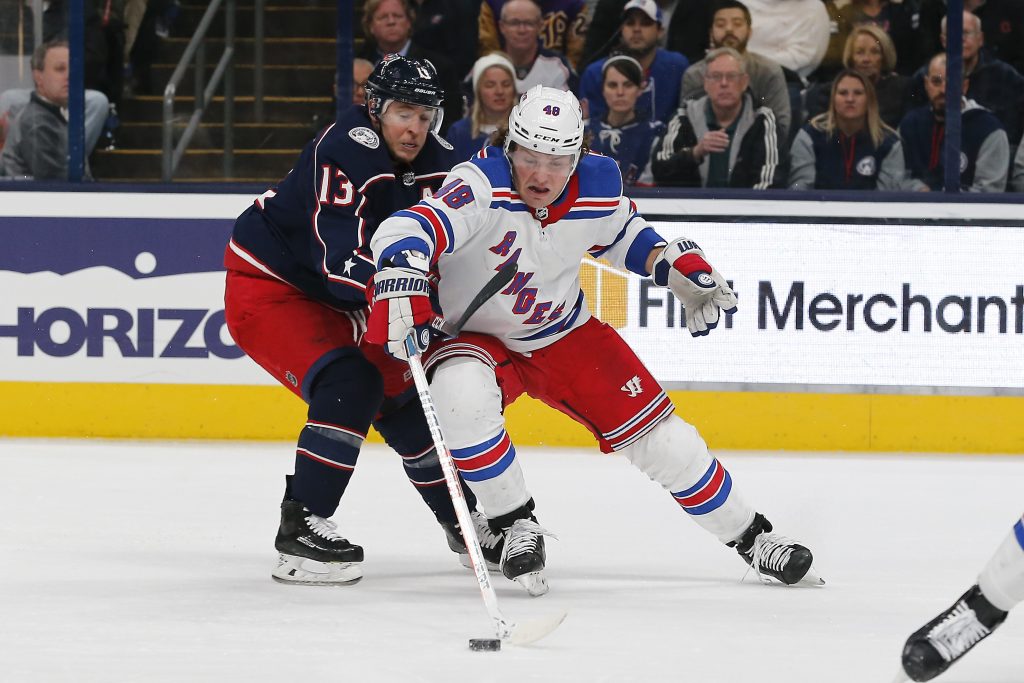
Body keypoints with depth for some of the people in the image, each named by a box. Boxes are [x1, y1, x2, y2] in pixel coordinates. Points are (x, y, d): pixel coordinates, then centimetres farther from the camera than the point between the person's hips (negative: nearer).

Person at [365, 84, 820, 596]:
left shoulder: (598, 186, -14)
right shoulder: (484, 186, -30)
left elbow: (622, 232, 10)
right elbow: (407, 231, -45)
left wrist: (676, 267, -4)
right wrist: (400, 288, -64)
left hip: (566, 336, 4)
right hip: (476, 337, -4)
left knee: (655, 433, 0)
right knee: (461, 398, -36)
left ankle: (750, 537, 20)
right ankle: (517, 527, -15)